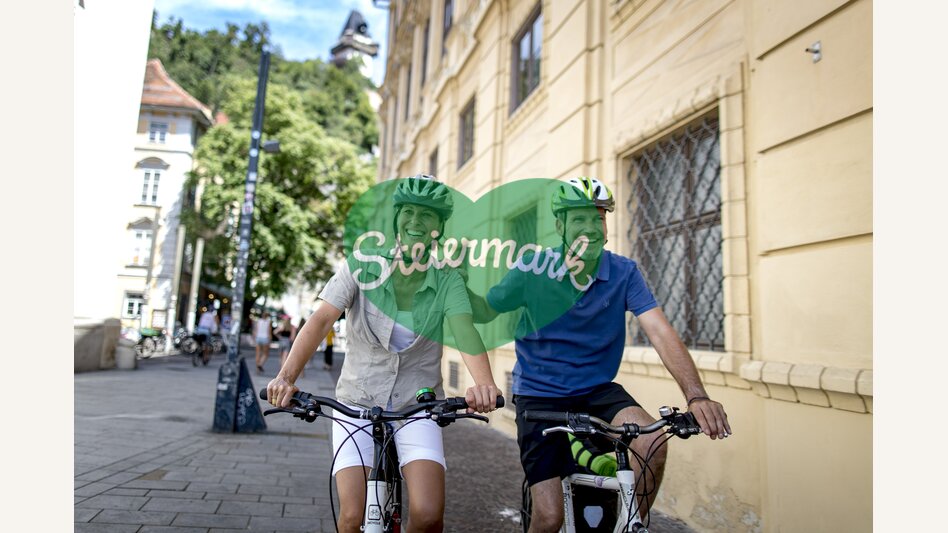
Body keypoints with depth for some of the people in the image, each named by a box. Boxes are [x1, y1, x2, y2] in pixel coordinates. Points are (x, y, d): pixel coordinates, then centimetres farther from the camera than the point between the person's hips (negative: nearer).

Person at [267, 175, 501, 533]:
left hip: (417, 408, 0)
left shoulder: (448, 282, -5)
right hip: (357, 404, 0)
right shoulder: (361, 268, -6)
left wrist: (484, 383, -42)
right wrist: (286, 376, -33)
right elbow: (320, 320, -17)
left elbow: (465, 332, -22)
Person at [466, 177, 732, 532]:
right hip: (540, 394, -2)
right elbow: (484, 312, 1)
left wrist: (696, 395, -32)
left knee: (652, 442, -27)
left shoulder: (624, 272, -8)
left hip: (598, 390, 2)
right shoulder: (533, 270, -11)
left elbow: (660, 332, -19)